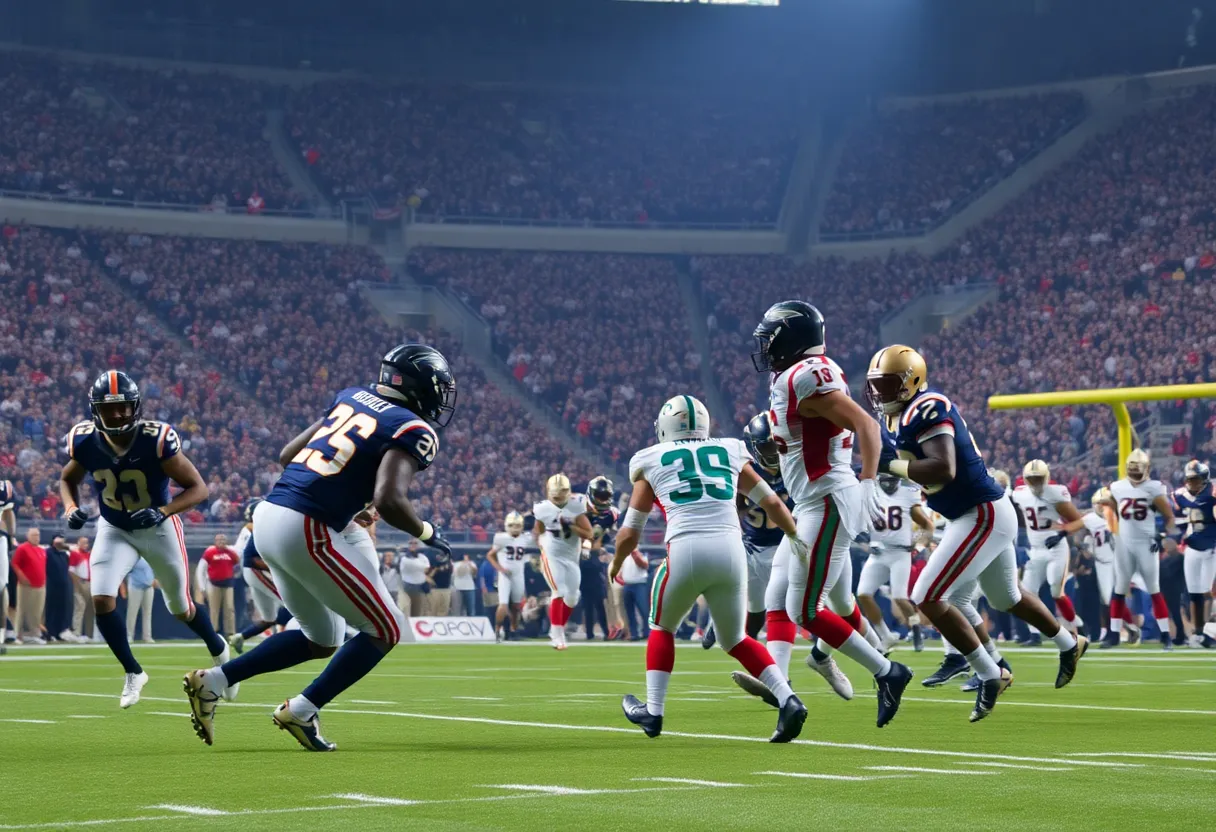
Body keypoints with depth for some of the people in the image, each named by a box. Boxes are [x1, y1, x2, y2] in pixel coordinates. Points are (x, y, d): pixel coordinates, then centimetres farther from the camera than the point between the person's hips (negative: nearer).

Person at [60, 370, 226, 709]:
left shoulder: (157, 439, -30)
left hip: (158, 528, -2)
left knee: (181, 609, 12)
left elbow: (198, 488, -23)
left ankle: (219, 650, 44)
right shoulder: (85, 441, -19)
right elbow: (68, 479, 3)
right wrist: (71, 508, -17)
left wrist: (163, 511, -39)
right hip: (114, 529, 2)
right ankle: (133, 673, 5)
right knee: (101, 600, -16)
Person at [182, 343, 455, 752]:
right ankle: (302, 711, 2)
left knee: (321, 641, 21)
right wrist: (425, 532, -2)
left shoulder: (353, 397, 17)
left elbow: (287, 454, 20)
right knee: (384, 631, 6)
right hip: (305, 530, -8)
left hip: (269, 515, 8)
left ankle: (211, 681, 15)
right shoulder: (414, 431, -6)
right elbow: (389, 501, -20)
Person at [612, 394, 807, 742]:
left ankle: (653, 712, 25)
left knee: (662, 627, 26)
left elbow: (630, 533, 16)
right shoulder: (730, 452, 20)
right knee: (735, 639, 20)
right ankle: (787, 700, 0)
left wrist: (616, 564, 36)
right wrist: (797, 540, 43)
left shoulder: (652, 461, 14)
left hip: (686, 551, -2)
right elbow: (773, 503, 27)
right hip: (731, 551, 2)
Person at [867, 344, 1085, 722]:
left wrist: (891, 465, -27)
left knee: (928, 599, -13)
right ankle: (1070, 644, 51)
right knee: (1007, 598, 29)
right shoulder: (897, 417, 8)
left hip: (983, 516, -11)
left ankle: (990, 675, -3)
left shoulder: (927, 410, -22)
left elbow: (944, 470, -33)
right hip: (978, 515, 11)